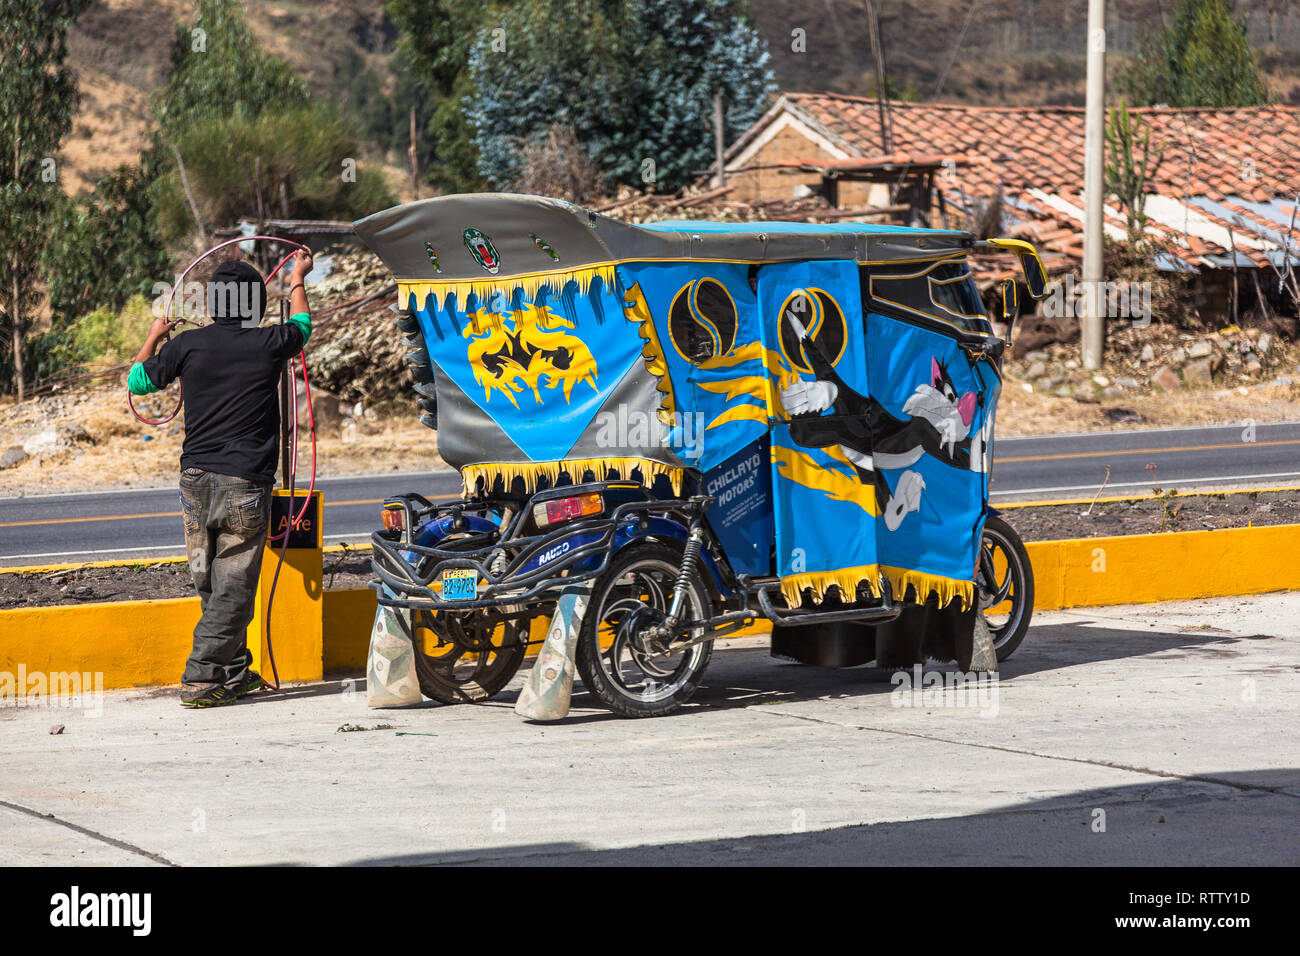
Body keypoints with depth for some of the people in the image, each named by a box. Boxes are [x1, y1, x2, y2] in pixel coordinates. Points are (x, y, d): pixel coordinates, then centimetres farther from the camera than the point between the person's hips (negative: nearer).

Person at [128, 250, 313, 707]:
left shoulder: (187, 345, 0)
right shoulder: (269, 344, -4)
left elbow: (138, 381, 16)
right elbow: (302, 325, 20)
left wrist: (153, 338, 34)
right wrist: (299, 278, 40)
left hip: (196, 478, 4)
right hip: (245, 481, -4)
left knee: (210, 583, 14)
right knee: (233, 586, -1)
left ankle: (235, 672, 22)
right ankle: (201, 679, -7)